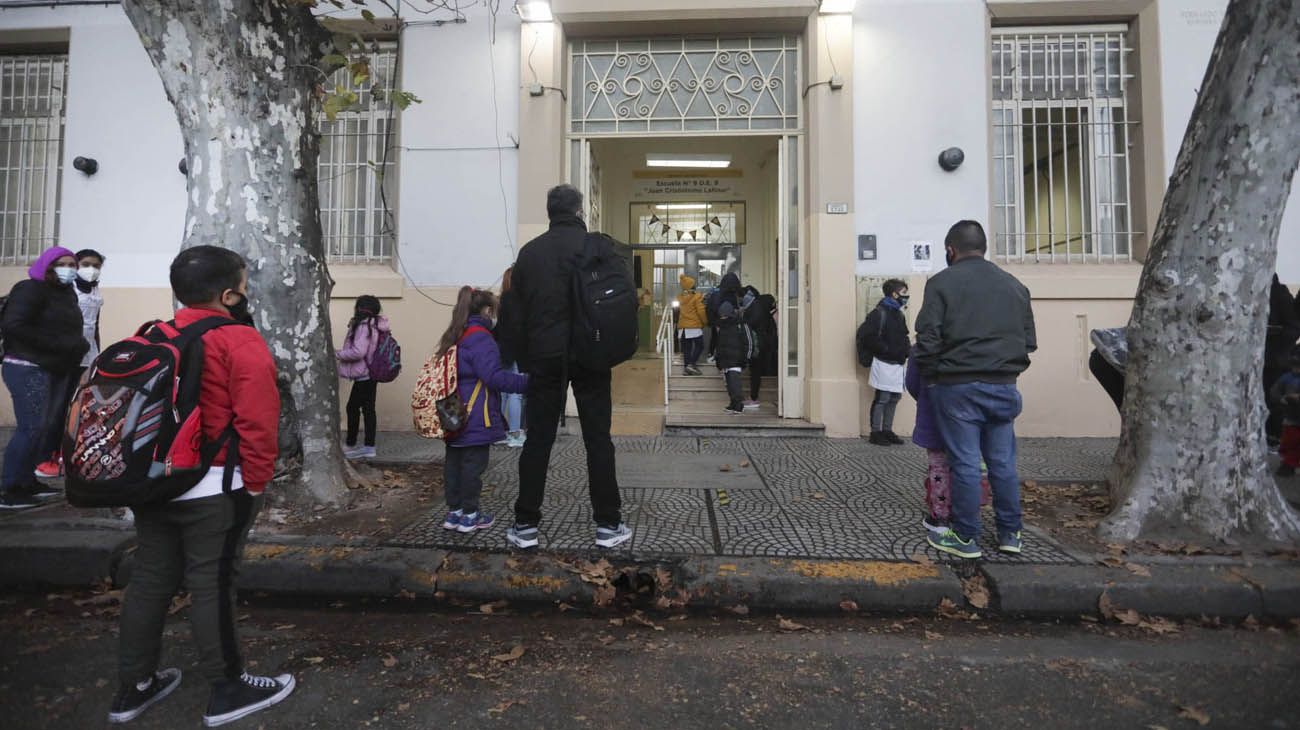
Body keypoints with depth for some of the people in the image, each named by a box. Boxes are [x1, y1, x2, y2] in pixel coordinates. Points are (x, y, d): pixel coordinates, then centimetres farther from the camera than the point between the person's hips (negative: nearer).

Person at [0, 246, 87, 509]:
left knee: (53, 426, 9)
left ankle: (27, 481, 19)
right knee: (32, 428, -11)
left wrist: (78, 345, 1)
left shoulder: (67, 293, 14)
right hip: (28, 369, -8)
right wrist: (60, 344, -21)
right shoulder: (30, 289, -9)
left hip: (58, 370, 8)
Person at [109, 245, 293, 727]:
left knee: (150, 579, 17)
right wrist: (255, 481, -11)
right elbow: (257, 420, -21)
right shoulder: (239, 341, -15)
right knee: (212, 585, 2)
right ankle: (227, 691, 15)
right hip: (213, 488, -8)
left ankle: (134, 687, 31)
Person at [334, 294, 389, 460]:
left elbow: (358, 352, -24)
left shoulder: (364, 326, -17)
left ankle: (351, 446, 14)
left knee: (353, 408, 3)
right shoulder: (375, 325, 10)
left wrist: (337, 354, -9)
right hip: (371, 374, 9)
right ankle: (369, 447, 14)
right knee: (368, 409, 10)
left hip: (364, 375, -9)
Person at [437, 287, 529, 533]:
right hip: (476, 419, -9)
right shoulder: (480, 338, -15)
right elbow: (494, 376, -22)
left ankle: (454, 511, 23)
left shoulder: (454, 337, 14)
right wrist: (525, 381, -17)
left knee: (453, 462, 13)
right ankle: (469, 515, 10)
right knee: (474, 463, 1)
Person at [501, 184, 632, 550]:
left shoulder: (529, 251, 9)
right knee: (598, 439, 5)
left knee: (537, 440, 8)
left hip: (544, 356, 2)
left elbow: (517, 309, 8)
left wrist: (523, 359, 12)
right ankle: (608, 524, 10)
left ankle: (525, 524, 13)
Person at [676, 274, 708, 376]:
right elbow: (701, 311, -10)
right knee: (699, 346, 1)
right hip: (695, 326, -6)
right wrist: (705, 322, 2)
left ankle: (686, 367, 6)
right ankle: (691, 364, -13)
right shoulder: (697, 297, -8)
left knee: (686, 348, 8)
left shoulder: (680, 298, 9)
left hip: (683, 326, 6)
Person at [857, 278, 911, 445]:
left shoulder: (899, 314, 16)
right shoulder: (880, 312, -11)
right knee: (882, 398, -4)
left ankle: (887, 430, 22)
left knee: (894, 398, 12)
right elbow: (865, 335, -18)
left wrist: (907, 348, 5)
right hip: (885, 364, -9)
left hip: (898, 364, 9)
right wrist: (885, 350, -14)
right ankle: (875, 433, 5)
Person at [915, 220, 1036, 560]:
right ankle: (1010, 534, 23)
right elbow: (1029, 340, 13)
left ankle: (965, 538, 10)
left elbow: (927, 339, -11)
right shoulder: (1015, 285, 12)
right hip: (1003, 387, 5)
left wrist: (930, 375, 2)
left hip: (958, 386, -5)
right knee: (1003, 462, 13)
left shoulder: (942, 282, -5)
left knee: (965, 463, 1)